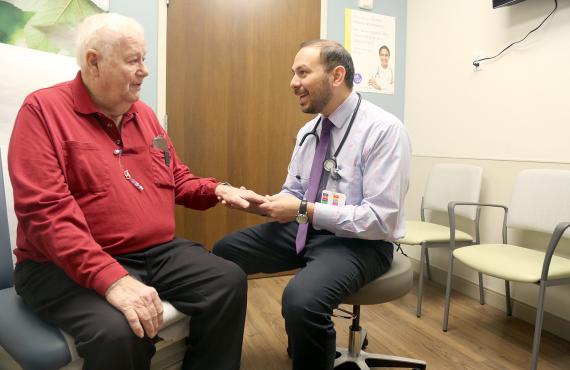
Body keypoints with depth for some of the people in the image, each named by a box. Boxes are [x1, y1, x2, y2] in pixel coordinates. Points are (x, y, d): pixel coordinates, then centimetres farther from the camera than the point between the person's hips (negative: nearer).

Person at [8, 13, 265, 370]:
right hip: (67, 265, -6)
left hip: (158, 251, 6)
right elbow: (46, 211, -20)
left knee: (230, 281, -10)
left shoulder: (144, 114, 12)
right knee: (119, 331, -33)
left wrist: (218, 190, 0)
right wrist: (111, 278, -30)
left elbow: (177, 178, 22)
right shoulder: (43, 110, -9)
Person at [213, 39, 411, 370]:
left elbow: (381, 219, -22)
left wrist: (305, 211, -25)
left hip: (359, 242, -7)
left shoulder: (384, 130, -17)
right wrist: (260, 201, -9)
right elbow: (293, 194, 13)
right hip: (306, 230, 8)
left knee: (302, 300, -35)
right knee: (224, 252, 3)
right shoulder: (308, 131, 7)